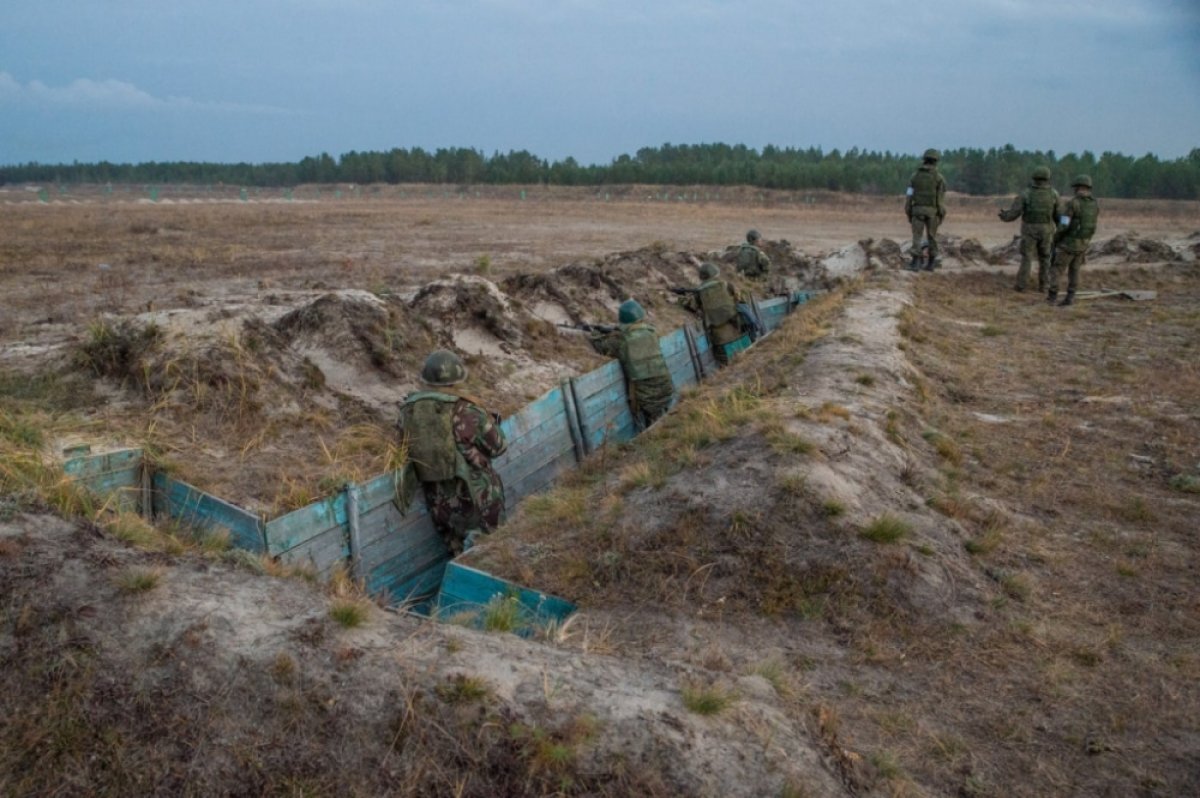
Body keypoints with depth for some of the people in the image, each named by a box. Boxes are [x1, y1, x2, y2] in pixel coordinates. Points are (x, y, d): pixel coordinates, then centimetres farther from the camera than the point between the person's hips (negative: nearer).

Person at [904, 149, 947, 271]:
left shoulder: (915, 175, 4)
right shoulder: (939, 177, -3)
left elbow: (909, 195, 1)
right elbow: (941, 198, -6)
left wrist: (908, 212, 7)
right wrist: (942, 214, 0)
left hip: (917, 210, 1)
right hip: (932, 211, -1)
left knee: (917, 236, -2)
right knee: (931, 237, 10)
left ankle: (915, 263, -14)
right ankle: (931, 263, 13)